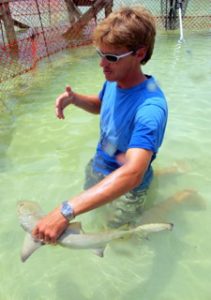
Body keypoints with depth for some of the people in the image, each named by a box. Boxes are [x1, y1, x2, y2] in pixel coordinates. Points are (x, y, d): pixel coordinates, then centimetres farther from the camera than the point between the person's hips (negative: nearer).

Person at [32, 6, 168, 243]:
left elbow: (132, 174, -48)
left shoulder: (150, 107, -38)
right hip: (97, 166, 7)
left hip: (127, 187, -7)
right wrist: (74, 99, -13)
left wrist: (65, 211, -54)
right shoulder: (114, 80, -13)